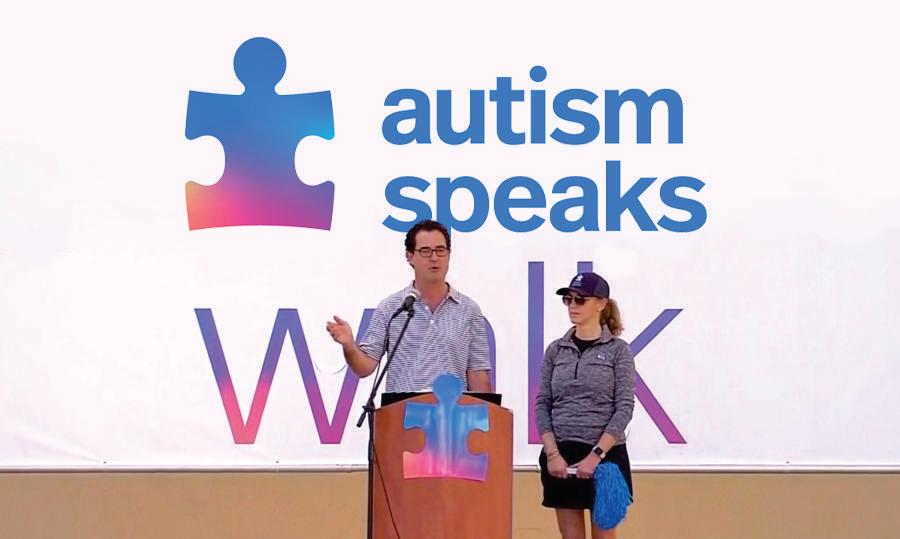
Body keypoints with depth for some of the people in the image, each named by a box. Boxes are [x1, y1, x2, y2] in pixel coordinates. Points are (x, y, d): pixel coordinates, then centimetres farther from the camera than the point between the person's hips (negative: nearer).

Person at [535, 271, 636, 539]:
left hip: (605, 454, -3)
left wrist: (595, 455, -17)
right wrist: (552, 453, -9)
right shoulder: (556, 350, 9)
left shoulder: (617, 350, -1)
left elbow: (624, 407, -8)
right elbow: (542, 404, 6)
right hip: (561, 455, 3)